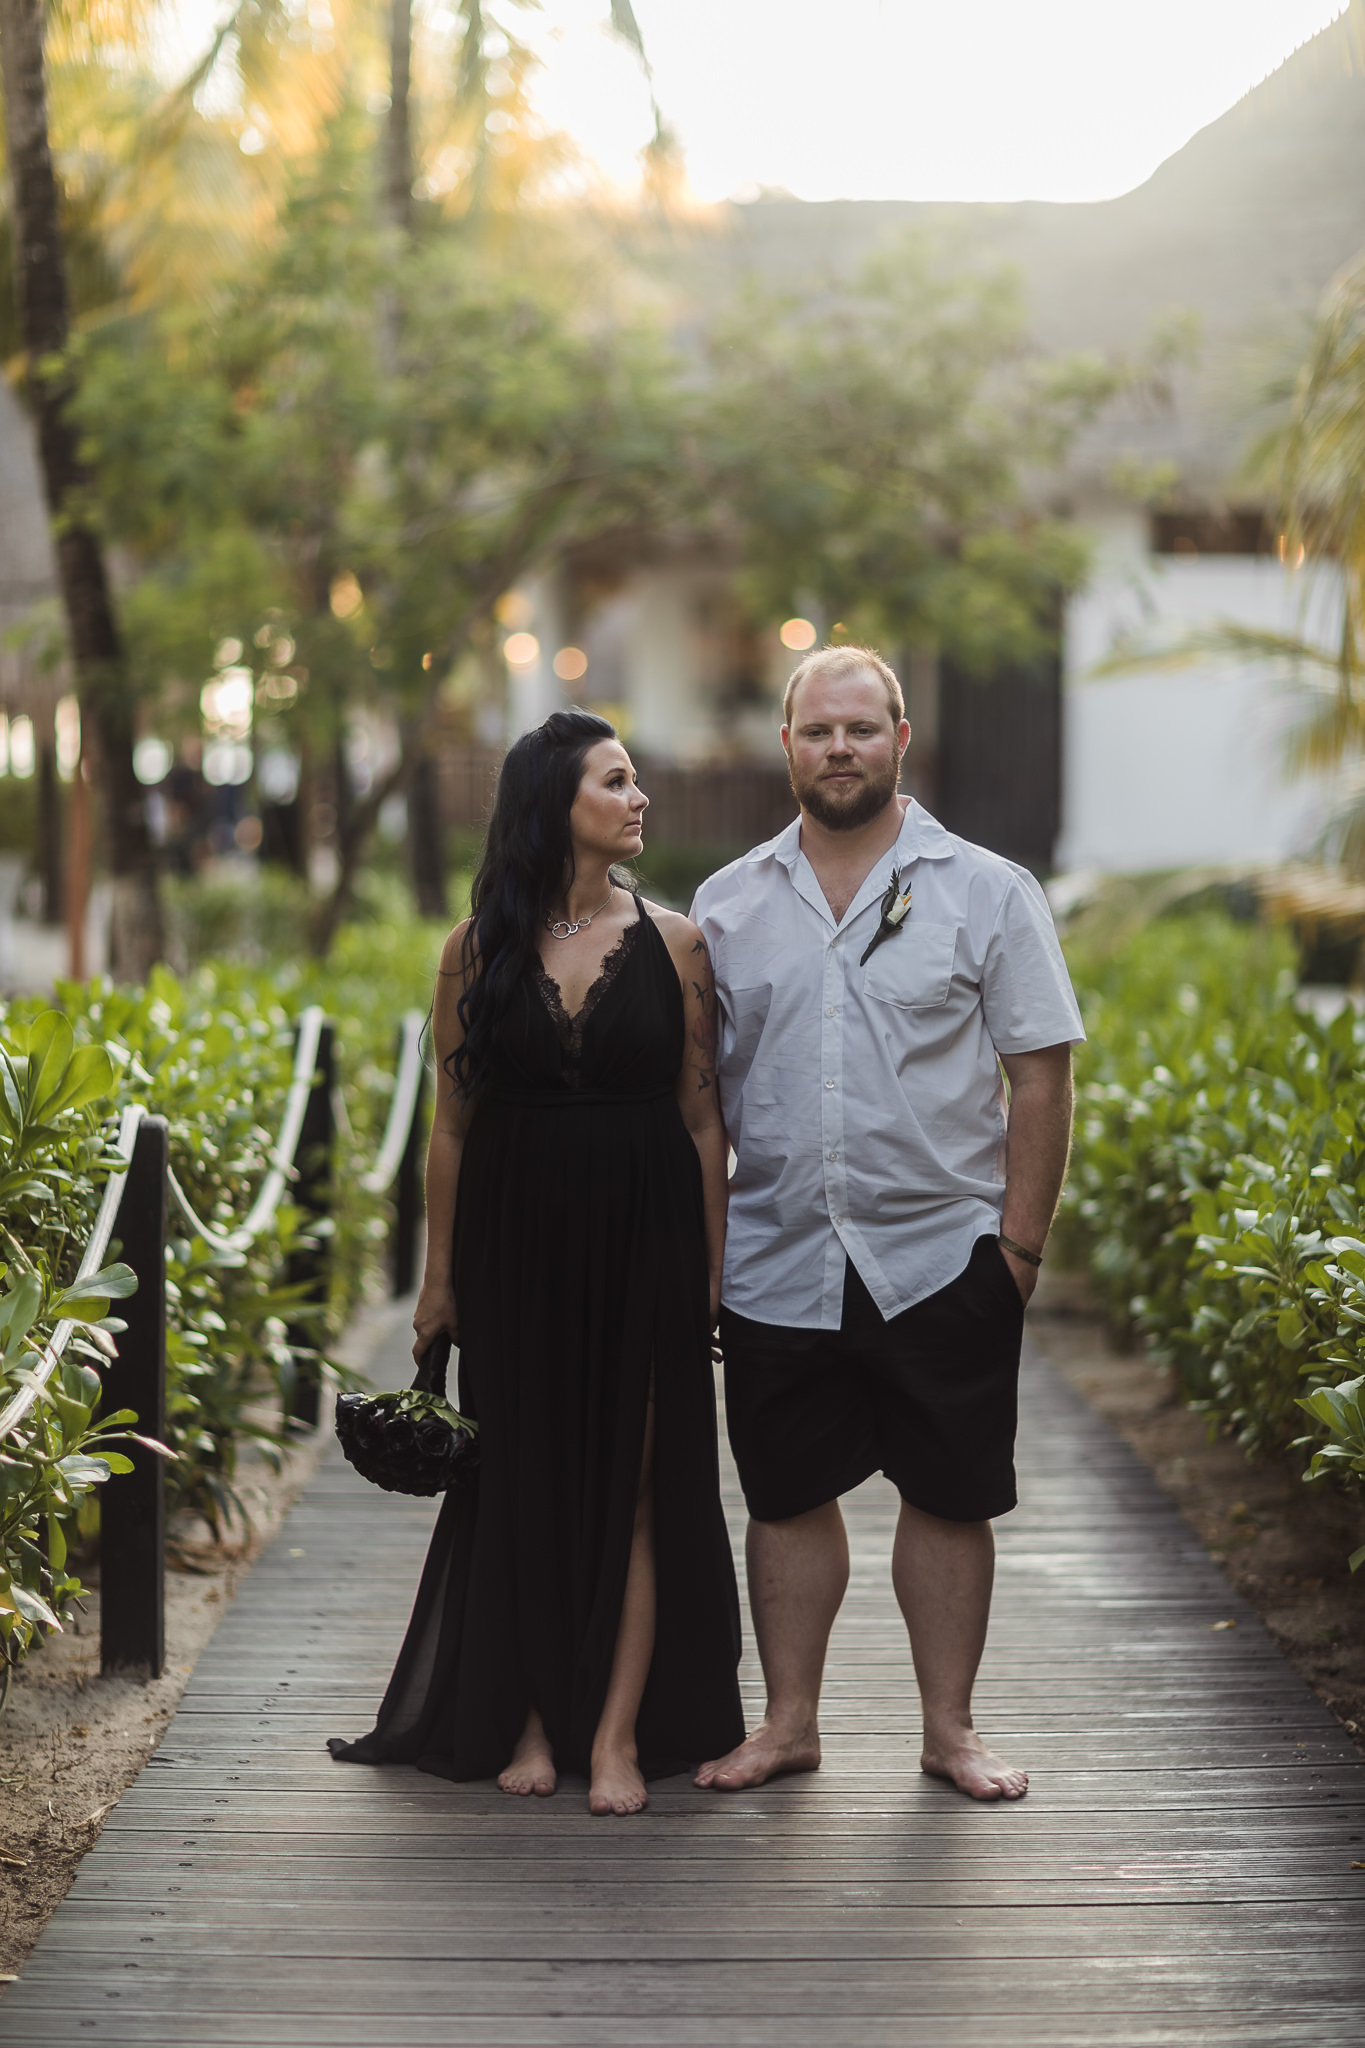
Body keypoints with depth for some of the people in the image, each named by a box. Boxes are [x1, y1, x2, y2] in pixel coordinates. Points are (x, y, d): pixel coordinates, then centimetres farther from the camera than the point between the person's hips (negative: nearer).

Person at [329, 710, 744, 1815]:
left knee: (633, 1480, 1)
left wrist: (715, 1269, 0)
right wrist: (439, 1275, 5)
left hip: (643, 1239, -1)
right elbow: (455, 1121, 5)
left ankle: (618, 1732, 6)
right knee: (526, 1481, 7)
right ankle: (532, 1721, 18)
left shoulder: (674, 942, 1)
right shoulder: (479, 948, 1)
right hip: (517, 1242, 1)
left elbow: (702, 1118, 3)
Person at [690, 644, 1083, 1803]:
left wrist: (1020, 1243, -7)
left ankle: (950, 1728, 18)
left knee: (949, 1498, 6)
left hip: (939, 1260, -2)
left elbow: (1041, 1075, -1)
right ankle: (790, 1722, 22)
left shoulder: (987, 893, 0)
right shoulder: (728, 905, 7)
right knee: (788, 1493, 9)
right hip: (775, 1263, 2)